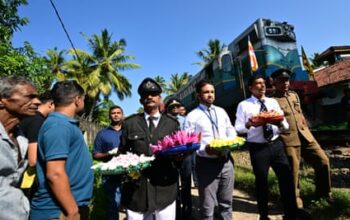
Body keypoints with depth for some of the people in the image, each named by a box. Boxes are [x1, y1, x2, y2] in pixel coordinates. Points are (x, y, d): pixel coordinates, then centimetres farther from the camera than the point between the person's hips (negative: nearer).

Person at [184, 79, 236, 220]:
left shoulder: (221, 112, 12)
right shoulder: (192, 116, -5)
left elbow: (231, 132, 15)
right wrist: (205, 149, -23)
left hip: (226, 161, 5)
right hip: (206, 163, -5)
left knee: (226, 203, 18)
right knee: (207, 207, 7)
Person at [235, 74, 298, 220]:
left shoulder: (273, 102, 9)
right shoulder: (244, 105, -3)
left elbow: (286, 126, 6)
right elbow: (238, 128, -7)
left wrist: (279, 122, -17)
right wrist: (249, 125, -28)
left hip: (276, 145, 3)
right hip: (257, 148, -3)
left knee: (287, 179, 5)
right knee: (261, 182, 10)